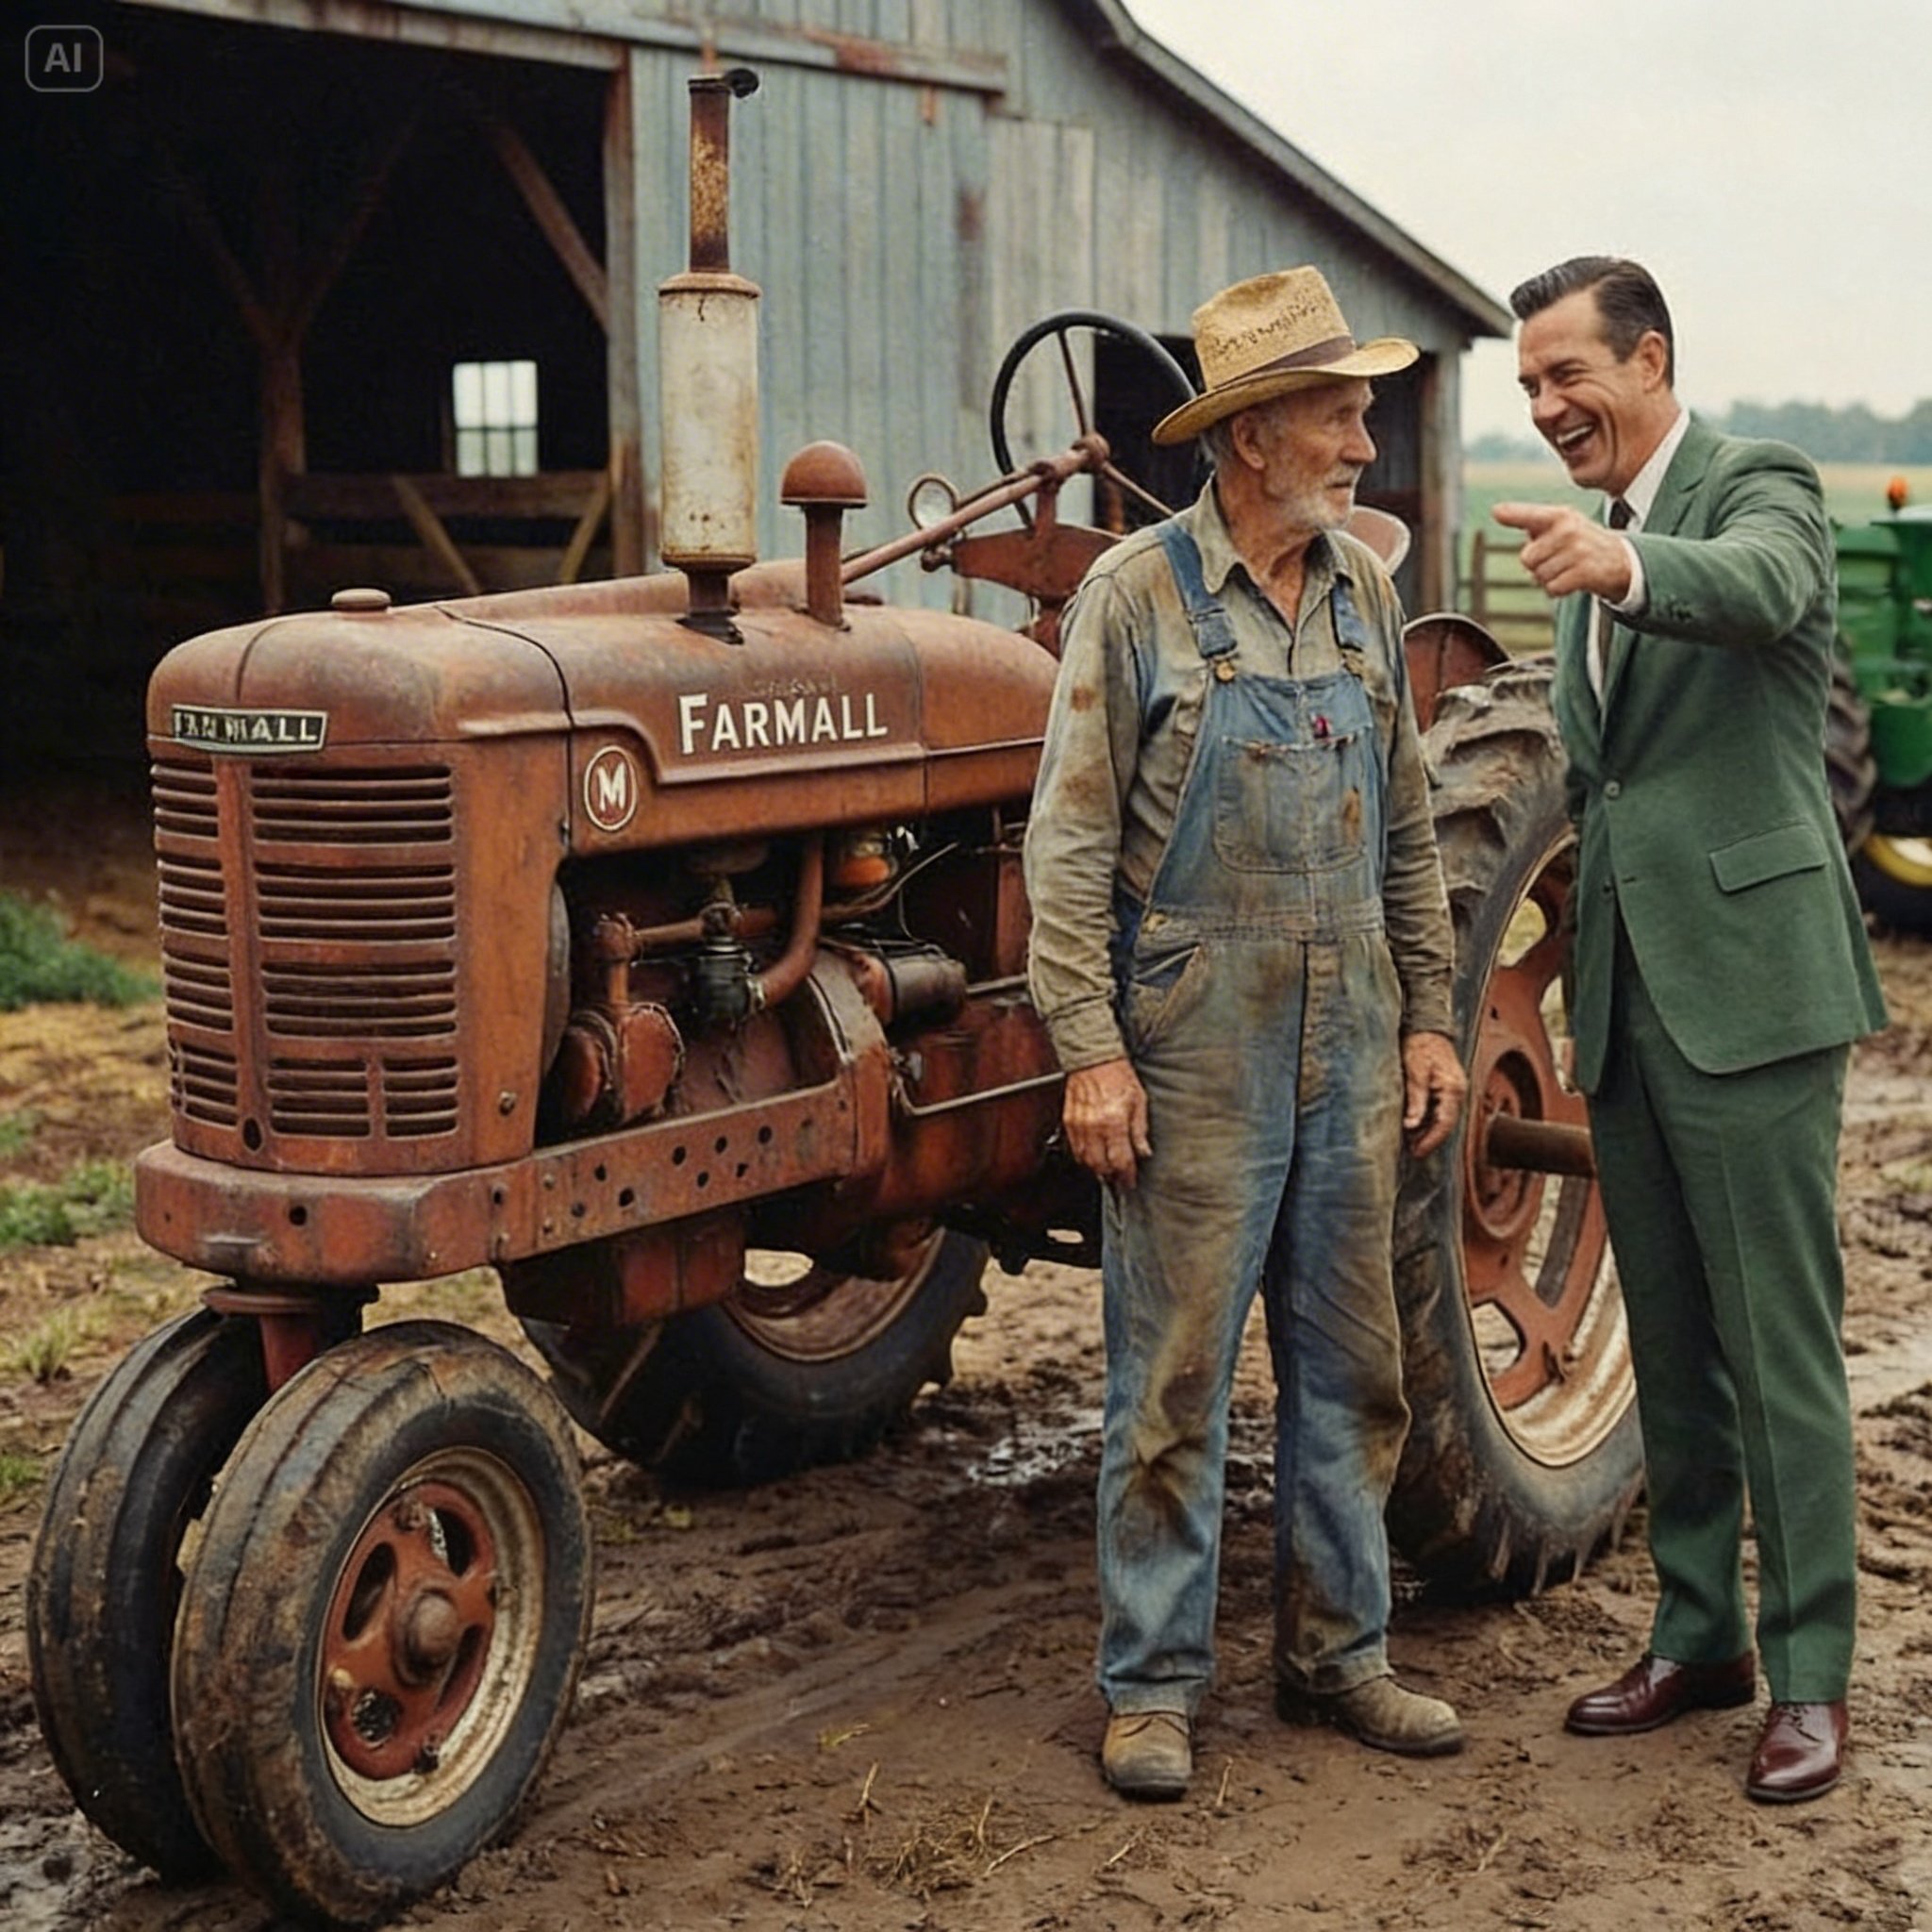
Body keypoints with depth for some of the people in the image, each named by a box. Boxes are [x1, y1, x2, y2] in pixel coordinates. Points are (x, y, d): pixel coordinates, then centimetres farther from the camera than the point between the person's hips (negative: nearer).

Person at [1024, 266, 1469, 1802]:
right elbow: (1072, 842, -8)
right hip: (1195, 1051, -5)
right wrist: (1088, 1048, -13)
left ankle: (1338, 1650, 26)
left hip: (1350, 1044, 5)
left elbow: (1408, 829, 15)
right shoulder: (1136, 595, -7)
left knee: (1350, 1367, 12)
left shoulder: (1364, 592, 9)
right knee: (1175, 1378, 2)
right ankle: (1154, 1683, 14)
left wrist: (1429, 1016, 11)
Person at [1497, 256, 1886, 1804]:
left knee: (1781, 1345, -2)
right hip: (1627, 996, 8)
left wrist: (1626, 565, -52)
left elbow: (1756, 588, -32)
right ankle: (1697, 1635, 26)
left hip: (1747, 984, -8)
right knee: (1671, 1344, 15)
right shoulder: (1591, 549, 17)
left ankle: (1811, 1676, 8)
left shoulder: (1762, 490, -7)